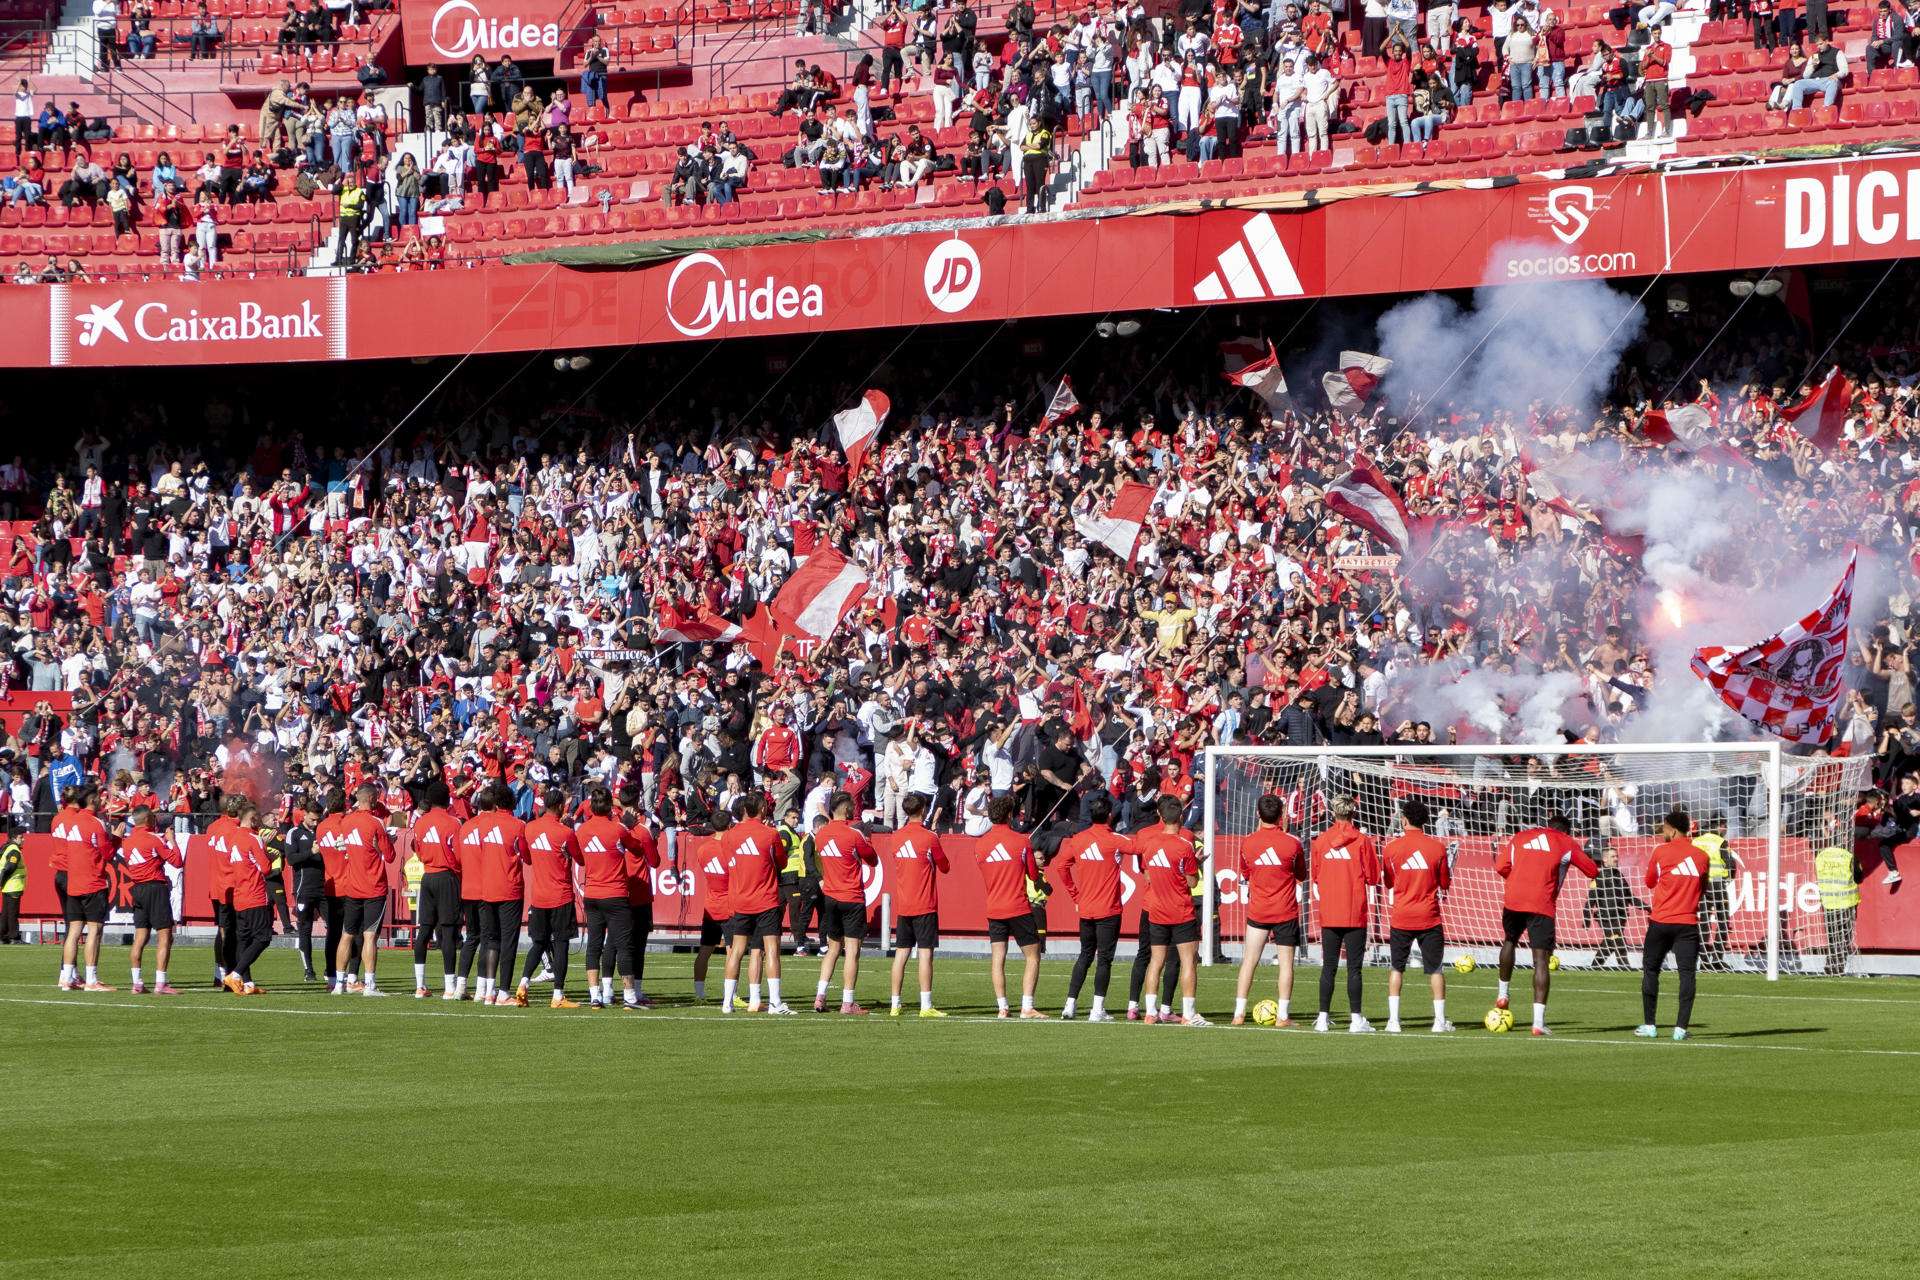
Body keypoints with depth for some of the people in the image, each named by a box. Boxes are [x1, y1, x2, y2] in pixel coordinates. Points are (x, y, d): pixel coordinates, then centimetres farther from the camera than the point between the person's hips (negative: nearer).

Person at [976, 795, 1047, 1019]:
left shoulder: (980, 844, 2)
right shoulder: (1022, 842, -7)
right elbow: (1034, 875, 0)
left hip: (993, 909, 3)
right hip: (1019, 908, -3)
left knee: (998, 959, 5)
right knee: (1032, 957, 4)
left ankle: (1002, 1008, -1)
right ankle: (1027, 1007, -6)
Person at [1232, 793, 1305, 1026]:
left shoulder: (1247, 843, -3)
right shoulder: (1292, 843, -8)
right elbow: (1301, 876, 6)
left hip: (1257, 911, 2)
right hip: (1286, 911, -2)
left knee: (1249, 961, 7)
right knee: (1286, 962, 3)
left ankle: (1239, 1013, 4)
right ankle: (1283, 1015, 0)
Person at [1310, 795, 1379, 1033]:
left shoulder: (1320, 840, 3)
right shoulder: (1362, 840, -6)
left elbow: (1315, 876, 10)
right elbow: (1372, 876, -4)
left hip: (1328, 915, 3)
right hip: (1355, 914, -2)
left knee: (1328, 967, 8)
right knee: (1354, 967, -1)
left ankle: (1324, 1017, 7)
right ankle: (1356, 1019, -4)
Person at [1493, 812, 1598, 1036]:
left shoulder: (1520, 837, 16)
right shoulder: (1568, 844, 8)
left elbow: (1501, 867, 7)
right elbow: (1593, 871, 11)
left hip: (1513, 900, 3)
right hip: (1542, 906, -3)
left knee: (1509, 941, 32)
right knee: (1541, 960, -4)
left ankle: (1503, 994, 38)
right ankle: (1538, 1021, -13)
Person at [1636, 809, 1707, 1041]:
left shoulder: (1660, 852, -3)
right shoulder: (1701, 856, 4)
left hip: (1660, 922, -1)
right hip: (1688, 923, 1)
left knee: (1651, 970, 11)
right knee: (1687, 973, -1)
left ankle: (1649, 1024, 11)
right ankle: (1681, 1026, -10)